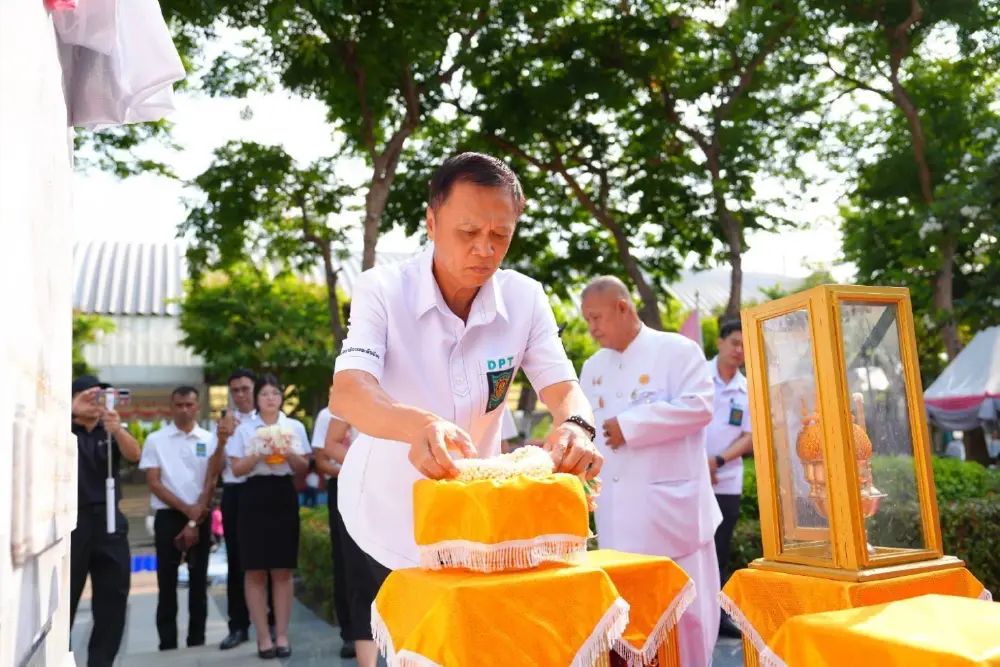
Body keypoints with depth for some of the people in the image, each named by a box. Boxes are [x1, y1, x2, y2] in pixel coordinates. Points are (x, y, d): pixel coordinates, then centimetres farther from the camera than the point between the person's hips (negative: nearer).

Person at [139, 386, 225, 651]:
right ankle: (167, 644, 12)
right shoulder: (155, 440, 1)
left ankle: (197, 640, 16)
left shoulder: (210, 440, 2)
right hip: (168, 516, -1)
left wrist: (195, 520, -9)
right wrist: (186, 509, -11)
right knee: (167, 584, 4)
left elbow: (210, 482, -1)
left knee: (198, 582, 7)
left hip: (201, 517, 1)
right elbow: (154, 483, -3)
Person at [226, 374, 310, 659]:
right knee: (255, 571, 0)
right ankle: (263, 636, 10)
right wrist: (259, 455, -16)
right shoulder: (244, 429, 4)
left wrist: (288, 453, -12)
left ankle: (282, 634, 12)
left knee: (282, 571, 4)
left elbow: (303, 468, 7)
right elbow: (236, 468, 0)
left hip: (284, 496, 1)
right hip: (255, 497, -1)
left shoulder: (295, 427, 8)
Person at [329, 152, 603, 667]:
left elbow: (562, 387, -13)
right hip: (388, 514, -3)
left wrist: (575, 426, -37)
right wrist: (419, 425, -54)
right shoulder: (382, 290, -21)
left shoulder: (525, 299, -11)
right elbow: (346, 393, -33)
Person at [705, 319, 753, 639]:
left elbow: (749, 438, 4)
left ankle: (718, 614, 19)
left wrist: (718, 460, -12)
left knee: (719, 552, 11)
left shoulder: (748, 390, 7)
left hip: (727, 481, 4)